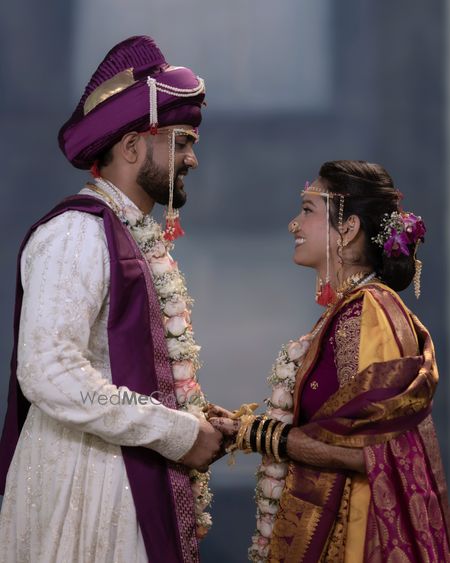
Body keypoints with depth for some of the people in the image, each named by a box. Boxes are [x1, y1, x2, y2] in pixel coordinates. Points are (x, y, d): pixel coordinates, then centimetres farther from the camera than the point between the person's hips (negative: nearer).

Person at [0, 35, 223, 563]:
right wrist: (176, 432, -18)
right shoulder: (78, 231, -13)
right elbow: (48, 371, -24)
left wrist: (195, 422, 3)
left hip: (135, 481, 9)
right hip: (87, 482, -8)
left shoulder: (139, 237, 14)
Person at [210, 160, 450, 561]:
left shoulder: (367, 312, -18)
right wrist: (242, 424, 5)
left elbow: (361, 449, -22)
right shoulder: (348, 309, 10)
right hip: (327, 523, 8)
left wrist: (254, 434, -13)